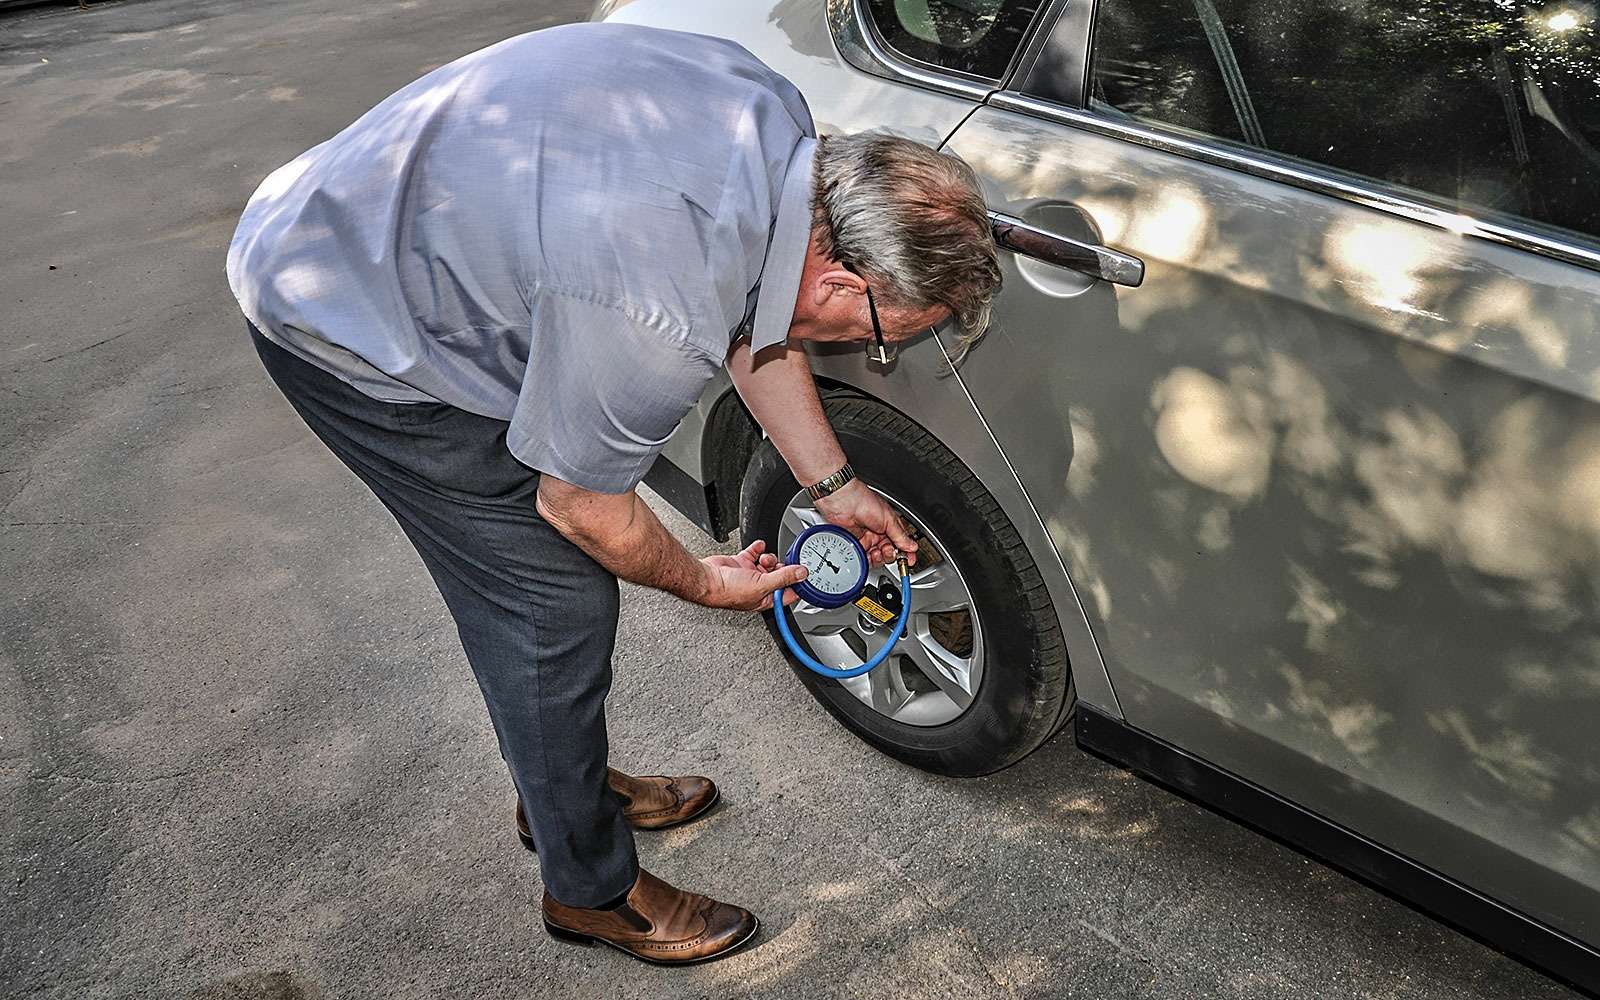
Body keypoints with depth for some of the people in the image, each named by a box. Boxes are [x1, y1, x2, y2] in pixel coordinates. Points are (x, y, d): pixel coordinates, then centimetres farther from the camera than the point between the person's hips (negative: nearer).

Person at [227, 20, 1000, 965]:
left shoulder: (782, 121, -10)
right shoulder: (661, 313, -36)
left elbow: (755, 323, 6)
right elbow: (580, 504, -19)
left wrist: (836, 485, 12)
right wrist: (706, 583, 0)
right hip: (344, 327, -9)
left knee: (553, 569, 16)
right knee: (560, 599, -4)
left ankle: (569, 786, 39)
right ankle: (592, 888, 18)